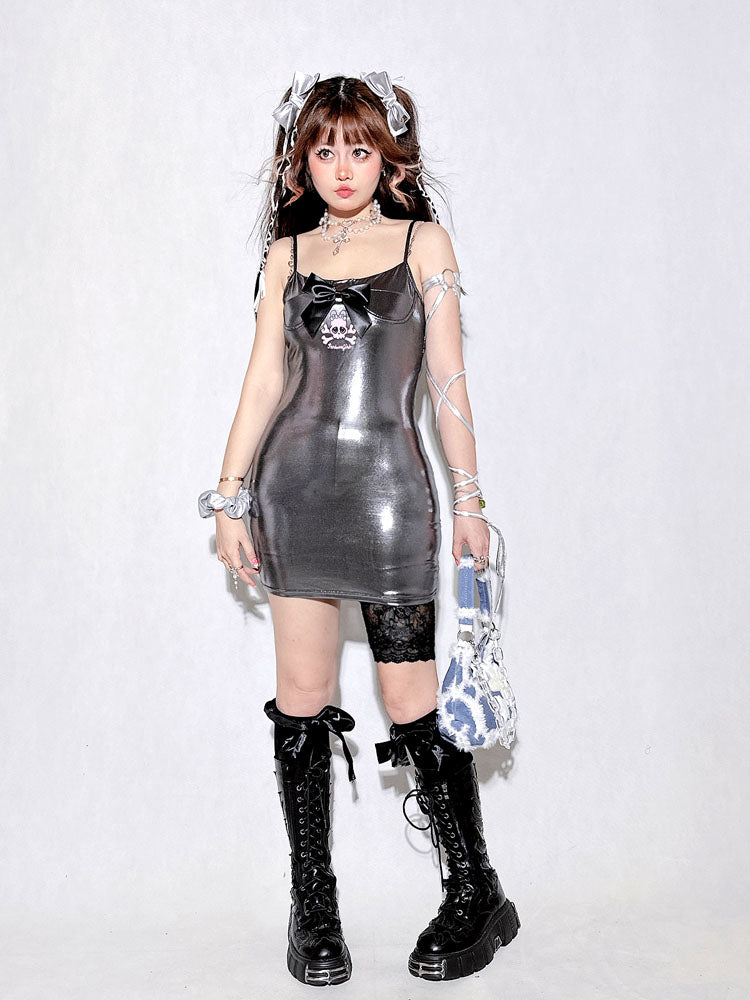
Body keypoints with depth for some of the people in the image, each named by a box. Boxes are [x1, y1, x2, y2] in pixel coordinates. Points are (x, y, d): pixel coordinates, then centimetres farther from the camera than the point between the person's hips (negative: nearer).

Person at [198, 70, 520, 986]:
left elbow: (446, 376, 4)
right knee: (302, 696, 3)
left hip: (389, 483, -2)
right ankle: (312, 906, 16)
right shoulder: (286, 255, 12)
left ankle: (475, 895, 14)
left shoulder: (423, 241, 7)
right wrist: (230, 496, 4)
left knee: (410, 700, -3)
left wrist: (469, 499, 1)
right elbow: (263, 378, 9)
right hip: (295, 483, 3)